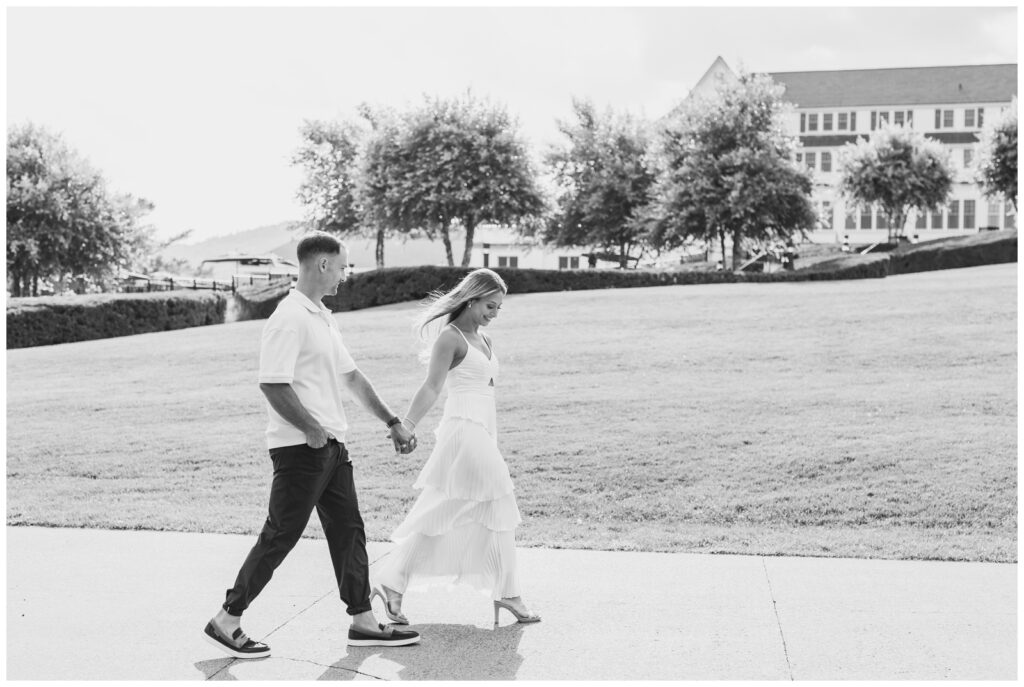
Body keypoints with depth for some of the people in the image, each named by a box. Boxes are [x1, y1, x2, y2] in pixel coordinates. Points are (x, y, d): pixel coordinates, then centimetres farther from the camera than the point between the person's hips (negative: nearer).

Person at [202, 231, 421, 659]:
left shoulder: (323, 318, 15)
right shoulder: (289, 319, -16)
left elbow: (351, 377, 20)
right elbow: (273, 384, -23)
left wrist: (392, 423, 18)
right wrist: (312, 430, -17)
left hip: (331, 445, 9)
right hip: (301, 448, -9)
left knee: (348, 530, 11)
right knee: (280, 536, -2)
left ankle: (363, 622, 20)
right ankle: (226, 622, 9)